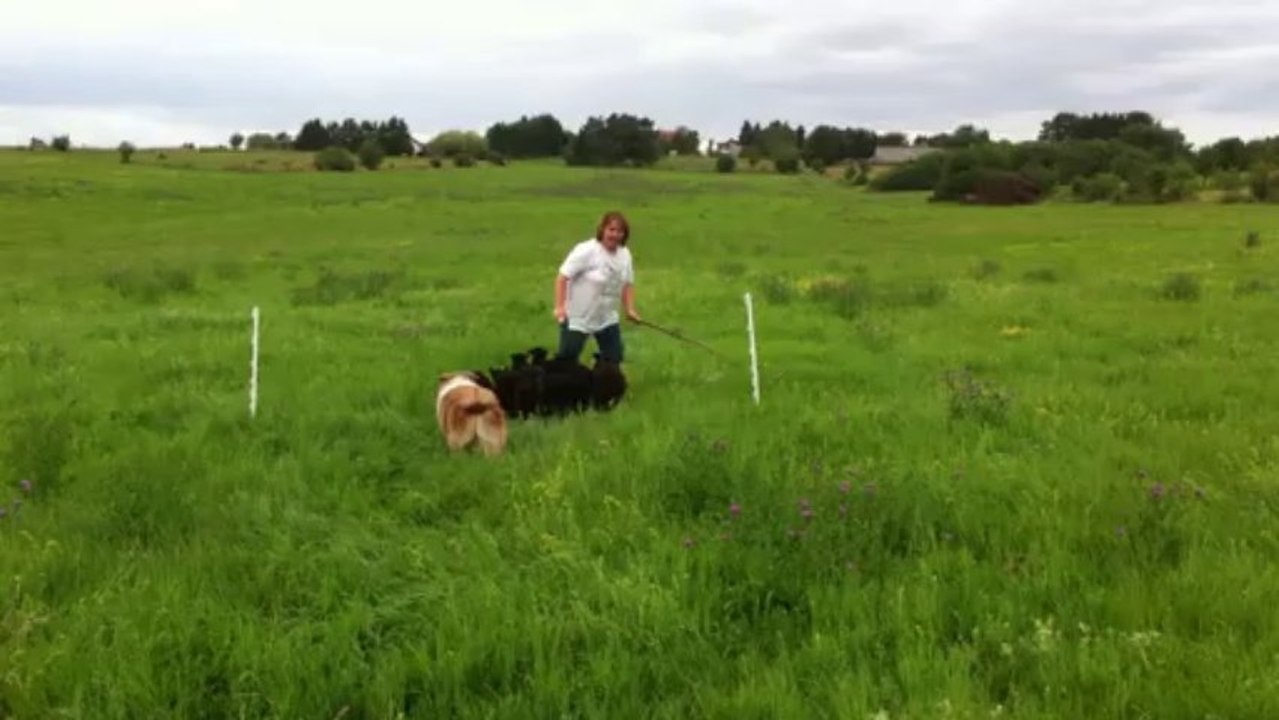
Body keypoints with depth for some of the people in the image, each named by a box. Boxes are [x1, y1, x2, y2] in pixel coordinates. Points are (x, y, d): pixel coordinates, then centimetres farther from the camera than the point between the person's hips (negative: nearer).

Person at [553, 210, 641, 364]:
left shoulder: (625, 254, 1)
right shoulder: (586, 251, -20)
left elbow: (627, 284, 12)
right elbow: (563, 277, -20)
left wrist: (630, 309, -1)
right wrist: (560, 307, -29)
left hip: (608, 319, 7)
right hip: (577, 318, -7)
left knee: (614, 359, 10)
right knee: (566, 360, -3)